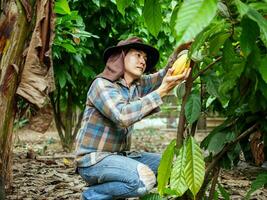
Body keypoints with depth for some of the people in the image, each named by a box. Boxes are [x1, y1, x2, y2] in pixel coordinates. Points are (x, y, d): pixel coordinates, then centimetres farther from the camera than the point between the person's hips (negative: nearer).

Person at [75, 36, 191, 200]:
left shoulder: (139, 84, 7)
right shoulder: (102, 84, -15)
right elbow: (123, 115, -32)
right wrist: (161, 91, -33)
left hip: (120, 155, 8)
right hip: (93, 159, -8)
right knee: (143, 179, -30)